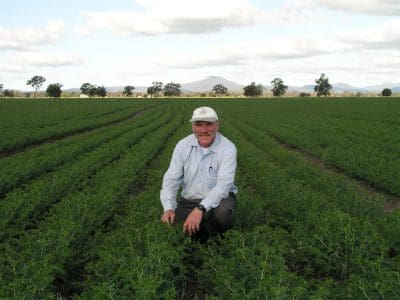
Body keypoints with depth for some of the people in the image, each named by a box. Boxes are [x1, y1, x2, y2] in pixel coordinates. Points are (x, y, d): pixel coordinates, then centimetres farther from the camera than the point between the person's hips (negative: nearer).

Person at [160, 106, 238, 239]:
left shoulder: (228, 148, -17)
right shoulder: (183, 146, -6)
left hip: (217, 200, -3)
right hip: (189, 200, 3)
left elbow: (223, 185, -28)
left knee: (222, 212, -36)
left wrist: (200, 209, -42)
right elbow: (171, 179, -9)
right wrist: (169, 208, -27)